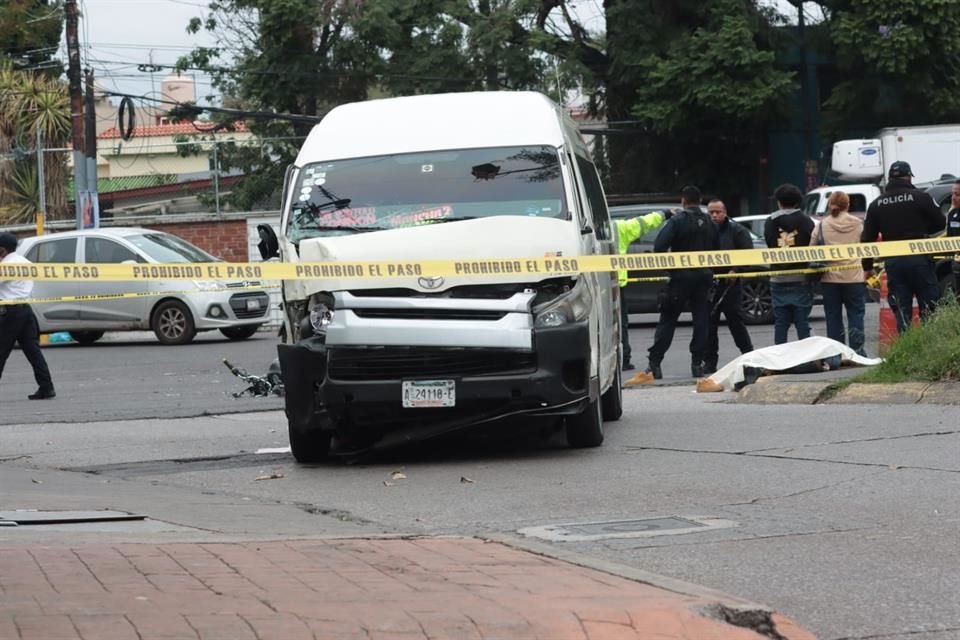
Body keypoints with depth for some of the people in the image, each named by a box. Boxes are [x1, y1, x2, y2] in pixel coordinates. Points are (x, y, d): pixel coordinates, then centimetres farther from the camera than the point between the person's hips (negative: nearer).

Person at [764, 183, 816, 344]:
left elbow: (770, 246, 2)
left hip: (778, 281, 2)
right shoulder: (805, 221, -3)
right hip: (801, 278, -2)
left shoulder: (770, 222, 3)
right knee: (802, 323, 1)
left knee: (780, 323, 5)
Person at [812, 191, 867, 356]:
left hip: (830, 277, 0)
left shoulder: (822, 225, -3)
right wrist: (867, 268, 20)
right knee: (855, 314, 5)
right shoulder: (858, 224, 0)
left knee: (833, 316, 6)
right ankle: (857, 350, -3)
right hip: (854, 276, 0)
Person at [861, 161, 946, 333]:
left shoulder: (876, 204, 6)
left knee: (901, 312, 6)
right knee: (929, 310, 2)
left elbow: (868, 237, 7)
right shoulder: (920, 197, -6)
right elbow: (940, 223, 0)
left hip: (892, 262, 3)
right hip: (919, 259, -3)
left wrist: (867, 266, 14)